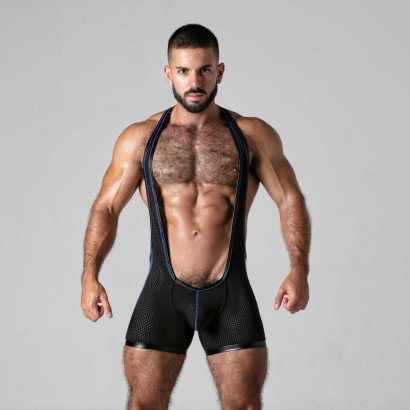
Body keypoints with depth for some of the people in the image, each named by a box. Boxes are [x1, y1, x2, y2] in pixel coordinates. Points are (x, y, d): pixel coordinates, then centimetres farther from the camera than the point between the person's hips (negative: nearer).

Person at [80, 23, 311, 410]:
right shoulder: (139, 138, 5)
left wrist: (299, 269, -11)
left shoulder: (253, 135, 4)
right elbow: (106, 207, 4)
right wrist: (90, 275, -10)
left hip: (231, 294, 0)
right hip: (164, 293, 0)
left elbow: (290, 201, 4)